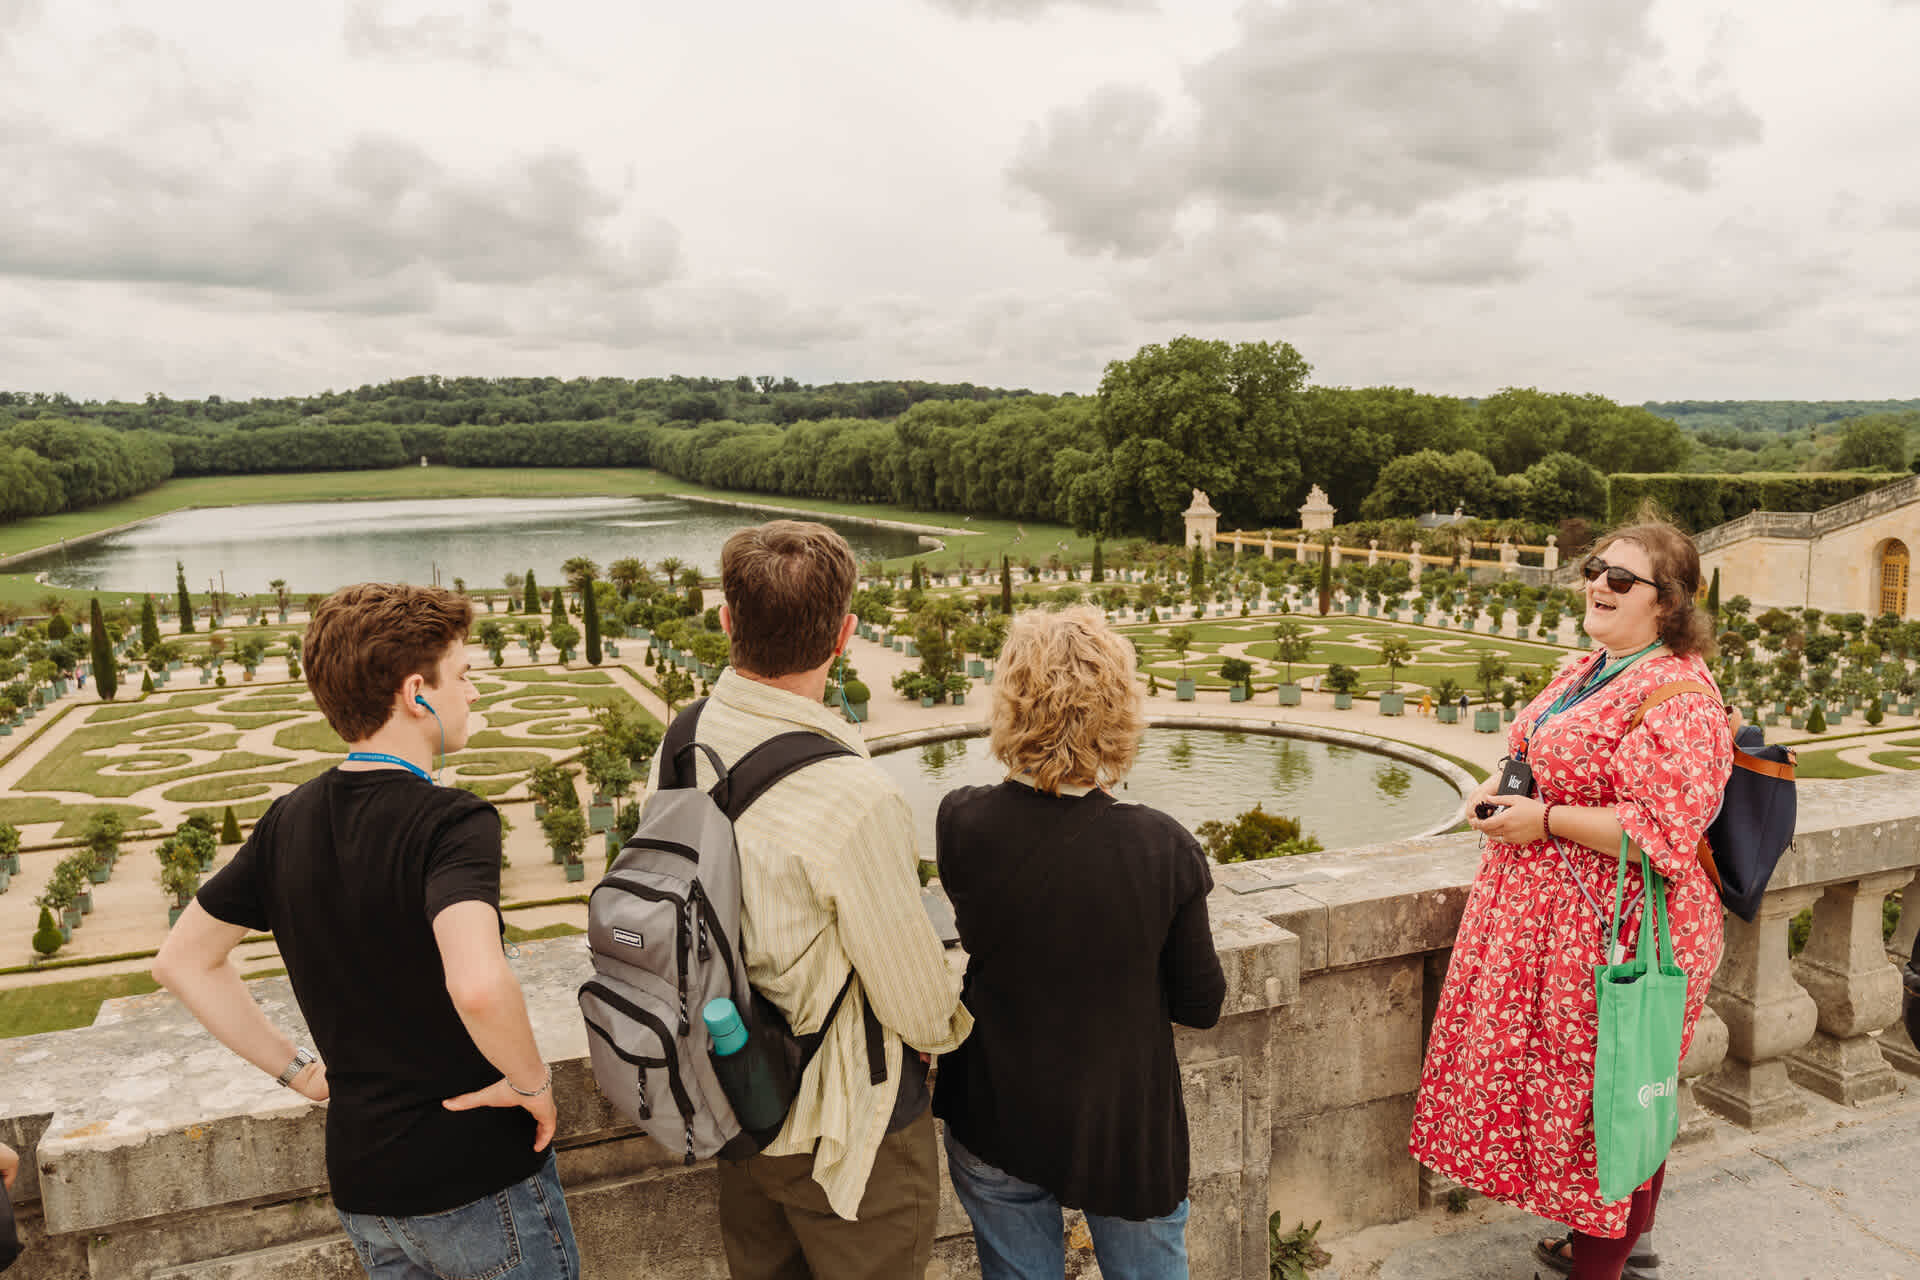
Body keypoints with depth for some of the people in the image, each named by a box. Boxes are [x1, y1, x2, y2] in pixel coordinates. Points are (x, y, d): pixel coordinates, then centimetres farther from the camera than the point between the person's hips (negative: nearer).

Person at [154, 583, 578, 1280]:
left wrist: (298, 1067, 10)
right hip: (480, 1176, -6)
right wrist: (533, 1082, -21)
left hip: (361, 1181, 6)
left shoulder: (289, 822, 0)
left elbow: (181, 961, 10)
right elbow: (478, 985, -40)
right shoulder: (453, 822, -23)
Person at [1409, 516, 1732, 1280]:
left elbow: (1662, 831, -27)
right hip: (1549, 916, 10)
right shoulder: (1587, 673, 10)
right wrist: (1497, 789, 5)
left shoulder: (1676, 698, -20)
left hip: (1616, 935, -9)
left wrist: (1544, 820, -21)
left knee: (1612, 1104, 6)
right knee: (1571, 1086, 20)